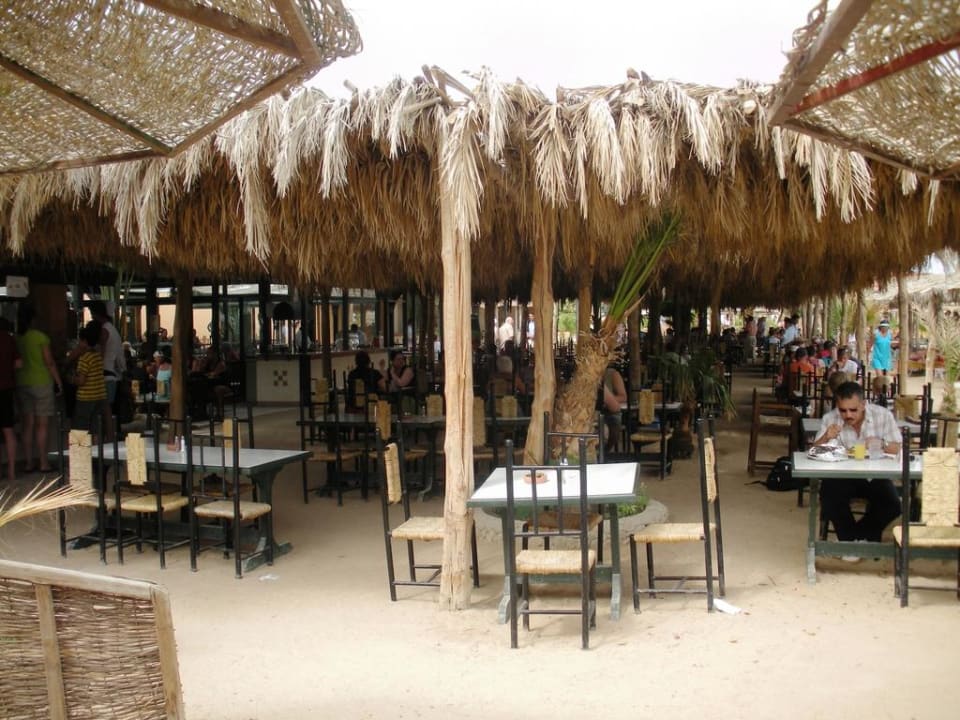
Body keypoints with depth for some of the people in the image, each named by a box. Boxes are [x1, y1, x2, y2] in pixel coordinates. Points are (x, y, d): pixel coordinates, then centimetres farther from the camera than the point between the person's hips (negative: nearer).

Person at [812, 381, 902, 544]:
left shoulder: (883, 415, -8)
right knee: (830, 498, -28)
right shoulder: (830, 419, -8)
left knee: (892, 506, -22)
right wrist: (825, 438, -31)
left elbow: (897, 448, -3)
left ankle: (852, 535, 5)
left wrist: (881, 444, -27)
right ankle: (850, 539, 0)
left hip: (875, 475, 1)